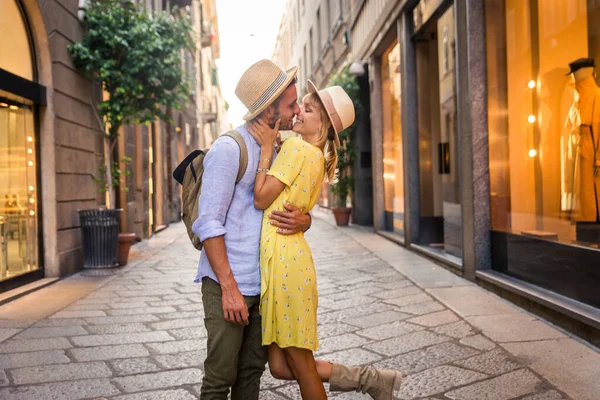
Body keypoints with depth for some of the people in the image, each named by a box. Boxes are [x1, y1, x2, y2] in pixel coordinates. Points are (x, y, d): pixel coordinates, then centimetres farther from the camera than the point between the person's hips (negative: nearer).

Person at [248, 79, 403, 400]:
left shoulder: (296, 147, -10)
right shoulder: (319, 157, 17)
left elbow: (261, 199, -11)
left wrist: (266, 147, -6)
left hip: (284, 257, -10)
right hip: (288, 254, 10)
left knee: (299, 362, 4)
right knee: (280, 366, 14)